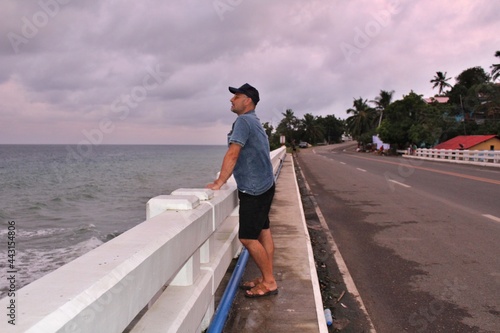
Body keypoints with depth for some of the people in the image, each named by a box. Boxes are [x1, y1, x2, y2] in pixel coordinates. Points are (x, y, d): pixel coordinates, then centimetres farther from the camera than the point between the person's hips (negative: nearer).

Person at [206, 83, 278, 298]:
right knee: (263, 232, 13)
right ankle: (266, 278, 21)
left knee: (247, 238, -5)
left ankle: (269, 282, 5)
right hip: (263, 186, 10)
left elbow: (233, 154, -22)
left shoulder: (243, 121, -15)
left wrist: (219, 182, -19)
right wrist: (225, 178, 16)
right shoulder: (254, 122, 16)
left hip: (254, 190, -10)